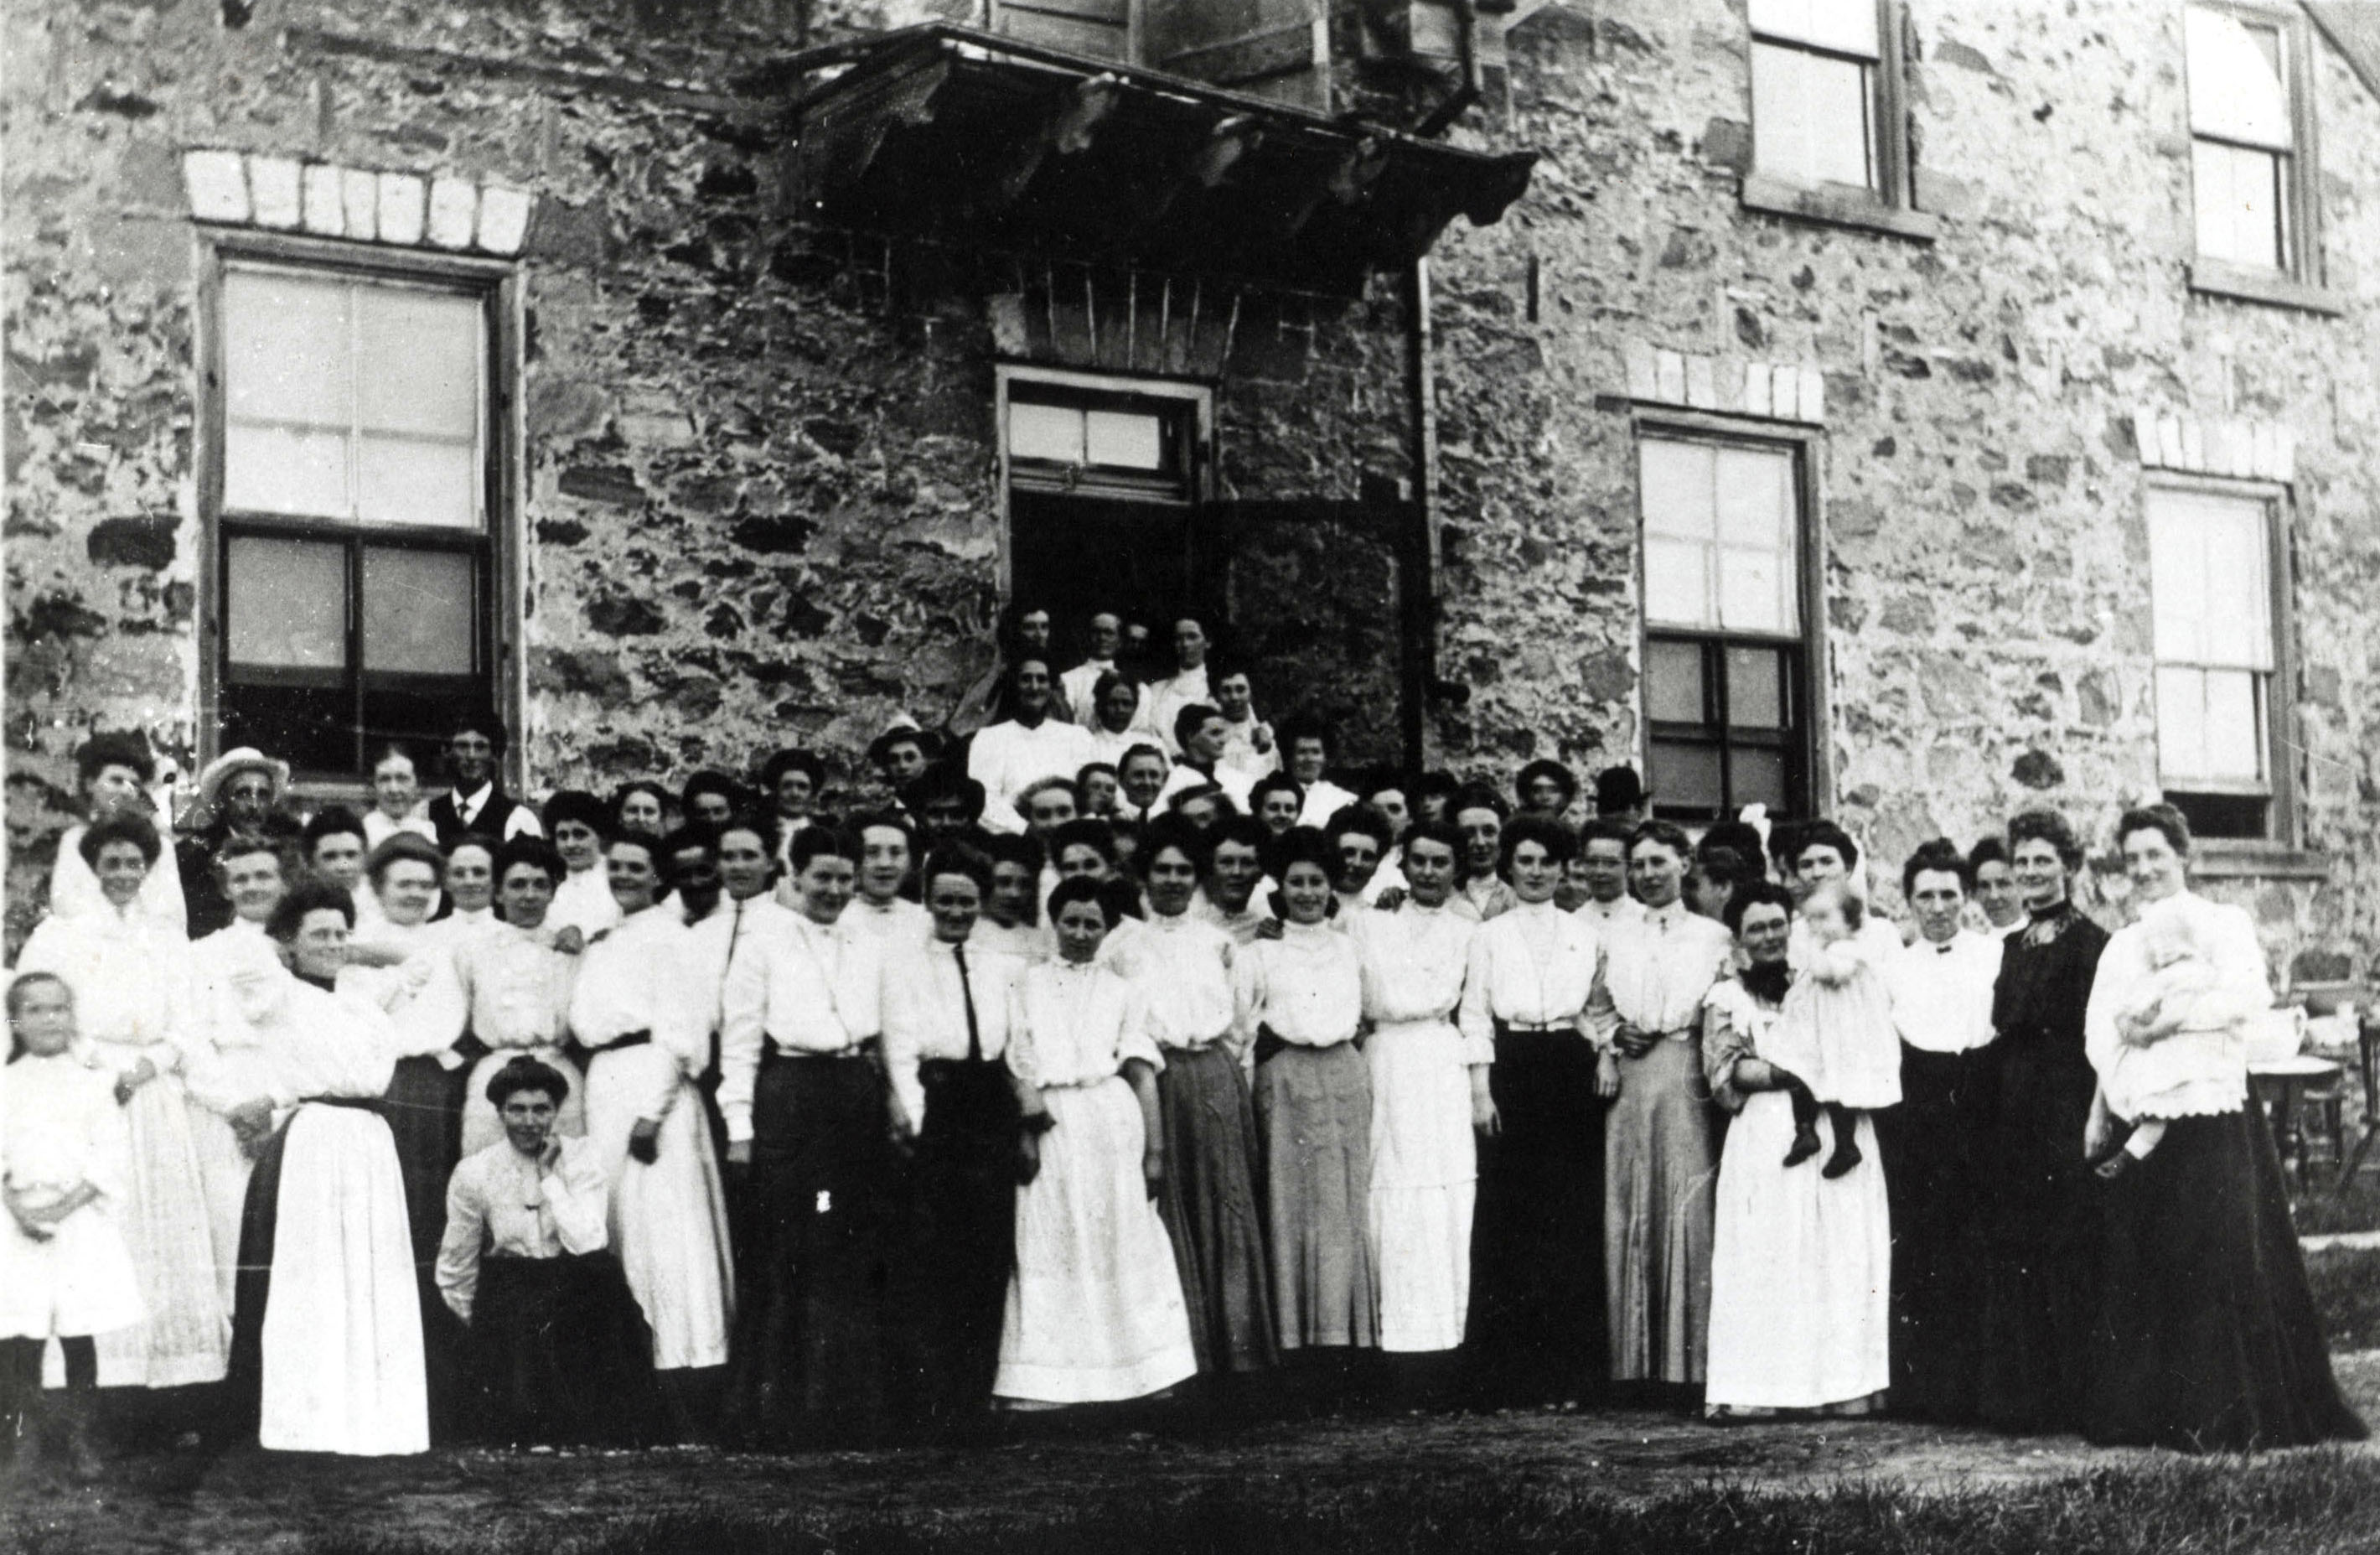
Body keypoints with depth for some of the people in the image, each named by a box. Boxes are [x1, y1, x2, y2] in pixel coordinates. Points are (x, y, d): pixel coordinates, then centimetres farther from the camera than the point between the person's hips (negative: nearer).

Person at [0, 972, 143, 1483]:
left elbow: (112, 1157, -2)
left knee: (78, 1336, 0)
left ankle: (79, 1435, 9)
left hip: (80, 1220, -1)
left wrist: (66, 1205, -13)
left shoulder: (94, 1083, 4)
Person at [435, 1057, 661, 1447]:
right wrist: (486, 1327, 4)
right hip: (506, 1294, -1)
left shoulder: (580, 1158, -4)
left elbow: (588, 1245, -19)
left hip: (575, 1292, 1)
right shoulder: (473, 1173, -3)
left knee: (602, 1275, -31)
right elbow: (454, 1276, 6)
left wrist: (550, 1177, -16)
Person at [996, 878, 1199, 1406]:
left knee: (1125, 1240, 0)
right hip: (1049, 1123, -1)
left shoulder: (1119, 991, 15)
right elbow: (1018, 1062, 4)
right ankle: (1046, 1378, -1)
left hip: (1113, 1119, 1)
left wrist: (1154, 1148, 1)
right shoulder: (1029, 984, 13)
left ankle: (1141, 1369, 5)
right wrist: (1028, 1124, -10)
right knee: (1051, 1241, -2)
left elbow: (1142, 1073, 9)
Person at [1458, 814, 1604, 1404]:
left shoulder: (1586, 933, 13)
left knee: (1573, 1219, -3)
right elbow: (1474, 1016, 5)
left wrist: (1605, 1052, -1)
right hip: (1511, 1073, -1)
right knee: (1508, 1217, -6)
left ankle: (1567, 1372, 3)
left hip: (1571, 1077, 1)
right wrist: (1480, 1089, -4)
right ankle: (1510, 1376, -2)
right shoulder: (1489, 935, 10)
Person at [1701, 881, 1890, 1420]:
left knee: (1844, 1256, -5)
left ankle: (1843, 1384, -5)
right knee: (1765, 1261, -8)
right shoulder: (1727, 998, 12)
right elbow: (1726, 1072, -1)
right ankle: (1753, 1390, -9)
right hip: (1765, 1142, -2)